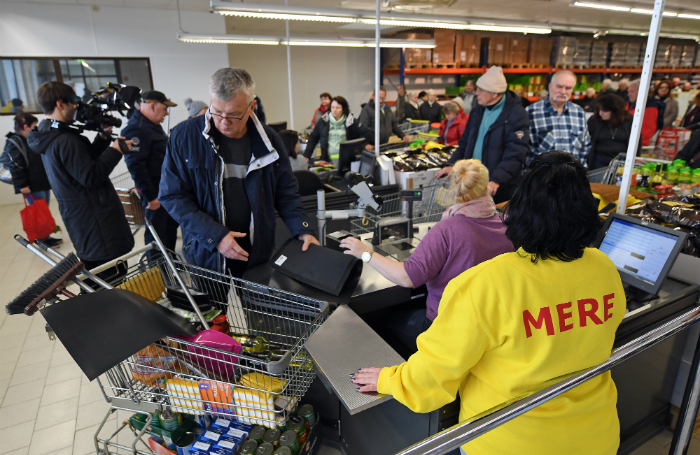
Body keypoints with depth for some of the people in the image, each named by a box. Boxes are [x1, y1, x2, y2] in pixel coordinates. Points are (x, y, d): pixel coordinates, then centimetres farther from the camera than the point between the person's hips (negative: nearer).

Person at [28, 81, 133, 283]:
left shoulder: (47, 138, 12)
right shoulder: (65, 140, -21)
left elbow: (86, 160, 14)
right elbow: (91, 177, -23)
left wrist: (102, 137, 6)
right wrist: (115, 150, -15)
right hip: (96, 220, -11)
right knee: (115, 280, -5)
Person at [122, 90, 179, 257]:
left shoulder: (153, 125, 13)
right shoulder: (136, 129, -20)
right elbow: (135, 166, -26)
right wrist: (150, 196, -23)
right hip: (155, 193, -10)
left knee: (171, 227, 20)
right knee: (157, 233, 1)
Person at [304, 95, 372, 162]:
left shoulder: (351, 121, 2)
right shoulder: (323, 121, 8)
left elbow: (366, 133, 4)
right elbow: (313, 138, 13)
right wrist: (306, 156, 6)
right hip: (327, 160, 2)